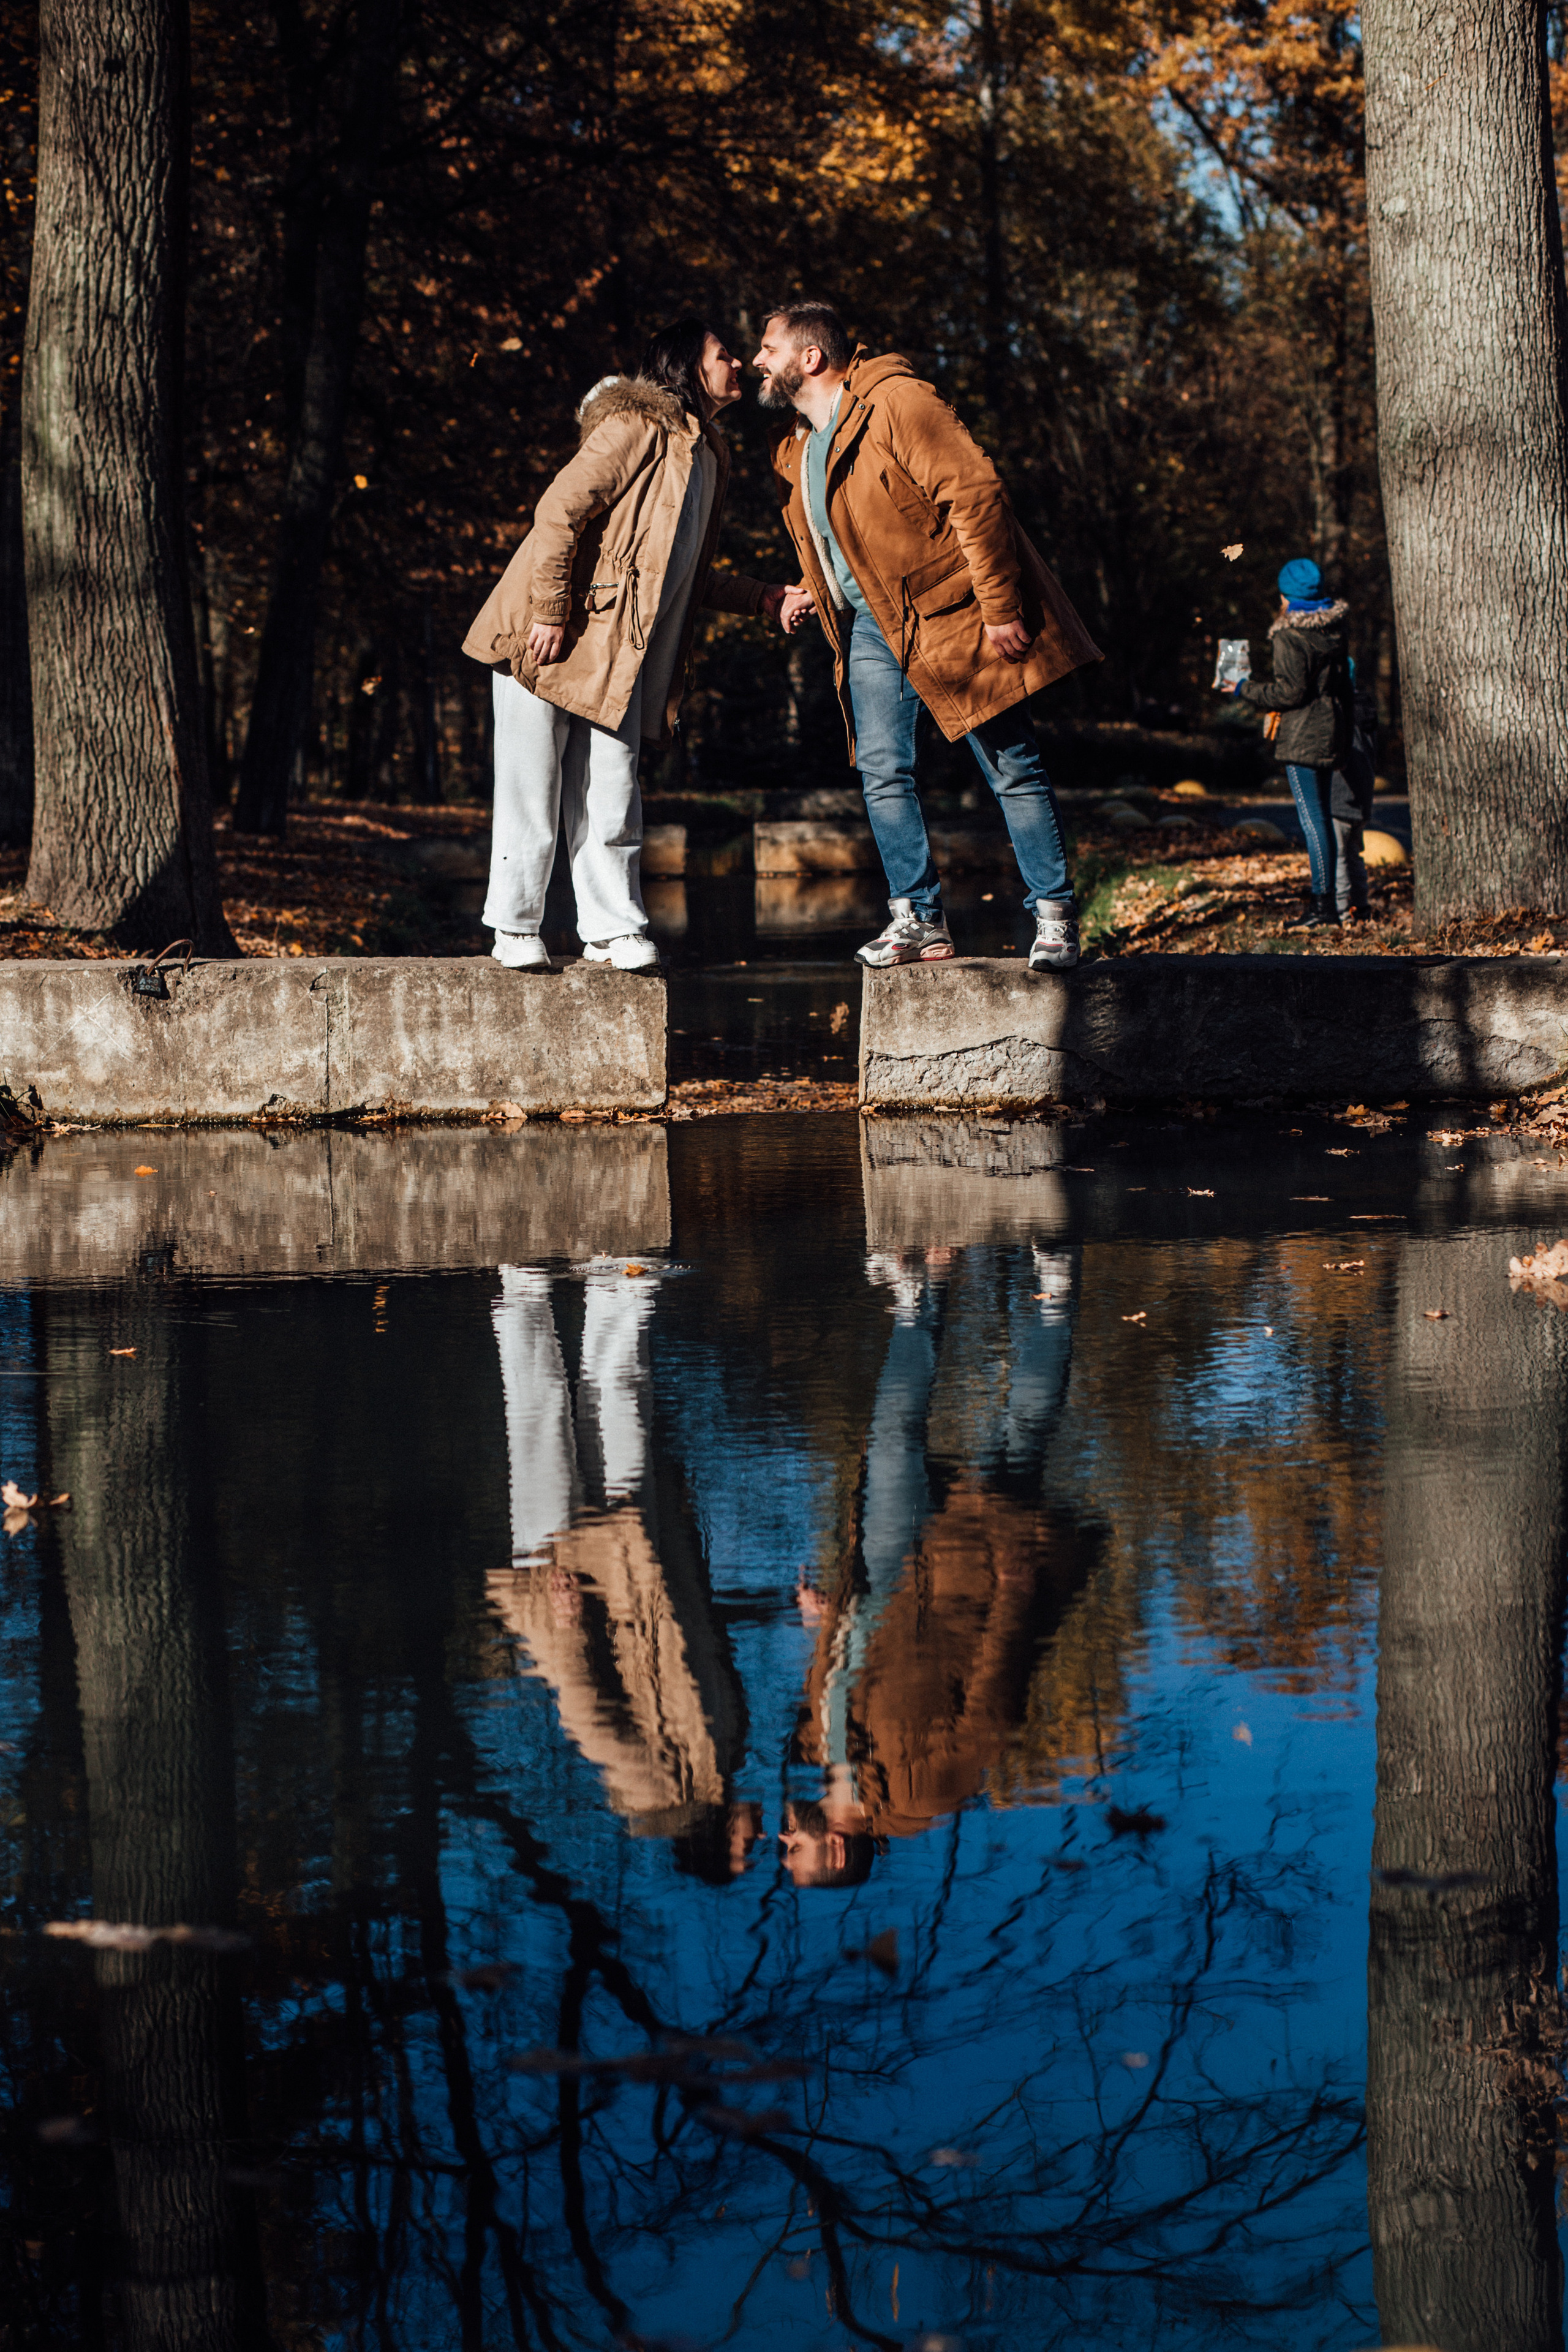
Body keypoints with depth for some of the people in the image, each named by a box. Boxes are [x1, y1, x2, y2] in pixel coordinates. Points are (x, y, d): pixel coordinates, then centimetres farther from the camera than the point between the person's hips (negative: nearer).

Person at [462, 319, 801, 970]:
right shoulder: (636, 428, -11)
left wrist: (763, 599, 14)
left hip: (617, 653, 7)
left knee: (610, 790, 3)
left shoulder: (706, 458, 17)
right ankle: (515, 928, 6)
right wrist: (550, 613, -22)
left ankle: (612, 929, 7)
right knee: (533, 787, -2)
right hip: (549, 639, -7)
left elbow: (688, 576, 24)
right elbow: (559, 513, -18)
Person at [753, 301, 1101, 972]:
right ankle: (919, 920, 5)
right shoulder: (796, 450, 13)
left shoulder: (897, 402, -14)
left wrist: (1000, 608, -21)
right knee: (882, 772, -1)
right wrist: (810, 592, 6)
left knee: (1013, 767, -5)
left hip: (947, 613, -8)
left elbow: (974, 494, -19)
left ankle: (1054, 917, -1)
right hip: (870, 626, 8)